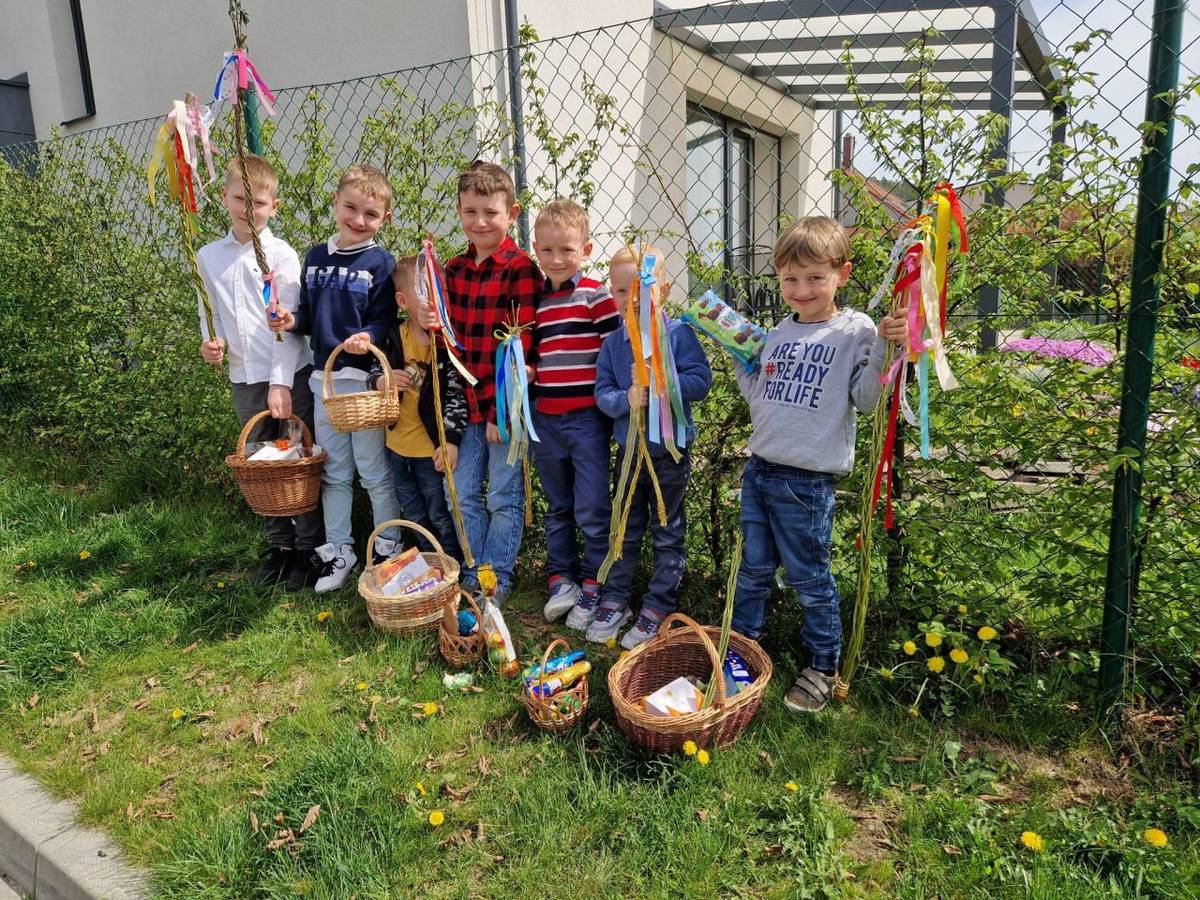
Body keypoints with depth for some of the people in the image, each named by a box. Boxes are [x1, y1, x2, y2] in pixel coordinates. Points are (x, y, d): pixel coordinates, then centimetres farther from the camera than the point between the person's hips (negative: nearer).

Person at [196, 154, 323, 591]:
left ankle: (310, 547, 15)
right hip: (244, 379, 5)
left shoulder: (281, 255, -7)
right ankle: (278, 544, 28)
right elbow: (211, 312, 16)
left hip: (290, 375, -5)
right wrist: (210, 341, -6)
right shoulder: (208, 257, 7)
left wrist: (280, 383, -16)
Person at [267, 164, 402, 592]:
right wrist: (291, 320, -5)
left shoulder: (381, 263, -6)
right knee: (333, 473, 14)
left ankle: (387, 549, 22)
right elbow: (308, 314, 16)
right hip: (324, 378, 5)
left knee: (374, 472, 5)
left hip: (366, 379, -5)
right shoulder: (315, 258, 10)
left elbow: (386, 320, -9)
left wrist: (369, 336, -29)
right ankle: (338, 551, 27)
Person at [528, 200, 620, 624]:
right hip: (545, 418, 5)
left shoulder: (596, 296, -6)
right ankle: (561, 579, 29)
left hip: (587, 417, -5)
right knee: (557, 507, 16)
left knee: (592, 509, 1)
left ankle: (593, 584, 16)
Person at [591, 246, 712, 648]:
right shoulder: (612, 343, 0)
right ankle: (615, 600, 30)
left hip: (670, 452, -4)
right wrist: (626, 398, -24)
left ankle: (657, 607, 21)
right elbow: (601, 392, -4)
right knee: (626, 531, 17)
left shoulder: (678, 333, -11)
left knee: (668, 535, 9)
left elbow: (700, 381, -17)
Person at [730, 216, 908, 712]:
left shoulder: (855, 331, -7)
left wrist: (883, 345, -24)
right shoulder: (777, 334, 11)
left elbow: (864, 399, -14)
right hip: (760, 468, 6)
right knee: (752, 569, 18)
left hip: (807, 481, -5)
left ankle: (823, 666, 27)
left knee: (809, 578, 7)